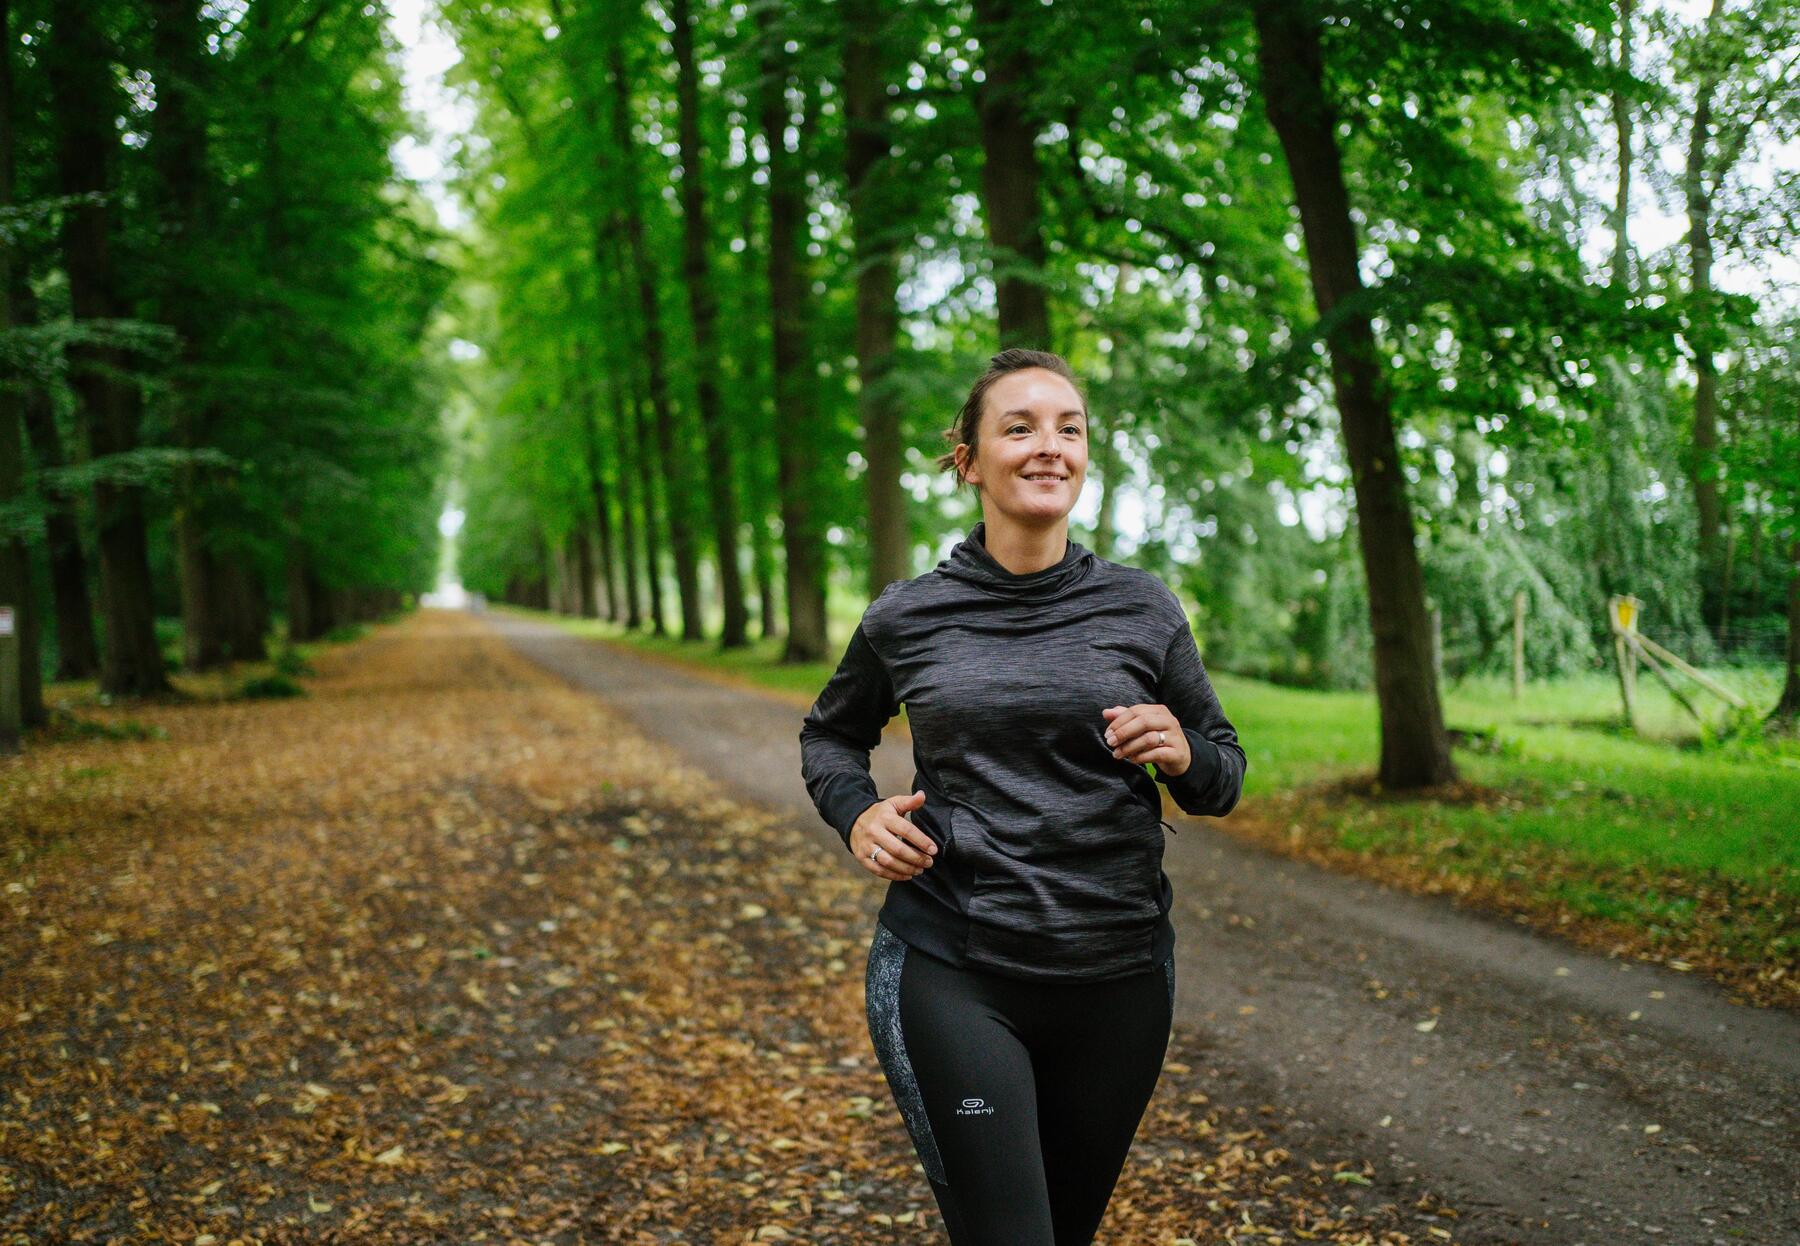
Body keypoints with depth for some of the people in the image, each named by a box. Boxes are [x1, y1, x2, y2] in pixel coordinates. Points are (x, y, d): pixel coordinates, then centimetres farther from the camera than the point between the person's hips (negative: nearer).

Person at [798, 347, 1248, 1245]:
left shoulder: (1143, 609, 2)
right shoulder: (906, 617, 0)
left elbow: (1224, 775, 10)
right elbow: (829, 734, 17)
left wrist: (1181, 756, -13)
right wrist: (857, 814, -3)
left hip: (1117, 973, 2)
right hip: (950, 975, -2)